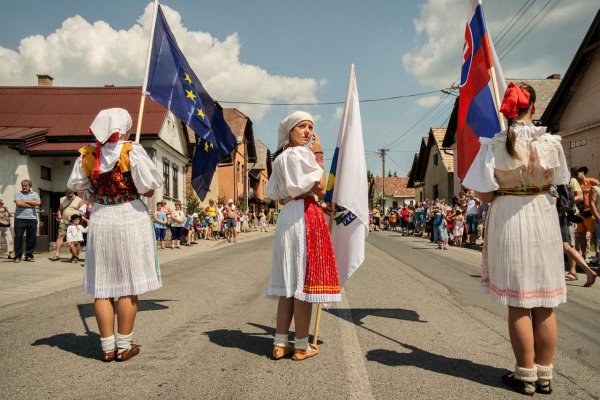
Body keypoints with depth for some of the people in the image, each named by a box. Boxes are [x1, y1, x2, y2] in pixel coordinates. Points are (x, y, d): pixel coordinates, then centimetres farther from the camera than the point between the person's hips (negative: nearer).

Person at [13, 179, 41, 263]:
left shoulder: (34, 194, 13)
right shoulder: (18, 194, 8)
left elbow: (38, 203, -6)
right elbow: (19, 203, -10)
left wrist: (26, 201, -5)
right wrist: (32, 205, -5)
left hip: (32, 219, 2)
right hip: (20, 218, -1)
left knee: (31, 238, 3)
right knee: (18, 238, -2)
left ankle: (29, 255, 12)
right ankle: (17, 256, 5)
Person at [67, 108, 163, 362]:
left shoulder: (87, 156, 1)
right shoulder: (132, 152, -11)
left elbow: (76, 185, 9)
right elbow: (149, 187, -14)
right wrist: (146, 192, 7)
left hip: (100, 219, 4)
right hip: (130, 218, -4)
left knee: (102, 286, 9)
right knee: (129, 285, 5)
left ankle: (107, 347, 14)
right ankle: (124, 346, 11)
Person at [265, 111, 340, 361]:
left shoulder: (279, 159, 20)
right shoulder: (302, 153, -6)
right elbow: (321, 189, -8)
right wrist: (318, 156, 0)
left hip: (286, 218, 9)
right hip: (305, 217, -9)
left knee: (289, 281, 10)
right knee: (304, 279, -4)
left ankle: (280, 343, 12)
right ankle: (302, 346, 3)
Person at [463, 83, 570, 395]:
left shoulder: (494, 144, -10)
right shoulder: (551, 142, -4)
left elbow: (484, 195, -10)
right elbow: (559, 180, 11)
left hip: (508, 220, -2)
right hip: (543, 219, 2)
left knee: (518, 305, 6)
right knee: (545, 305, 11)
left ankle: (526, 376, 14)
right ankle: (544, 375, 20)